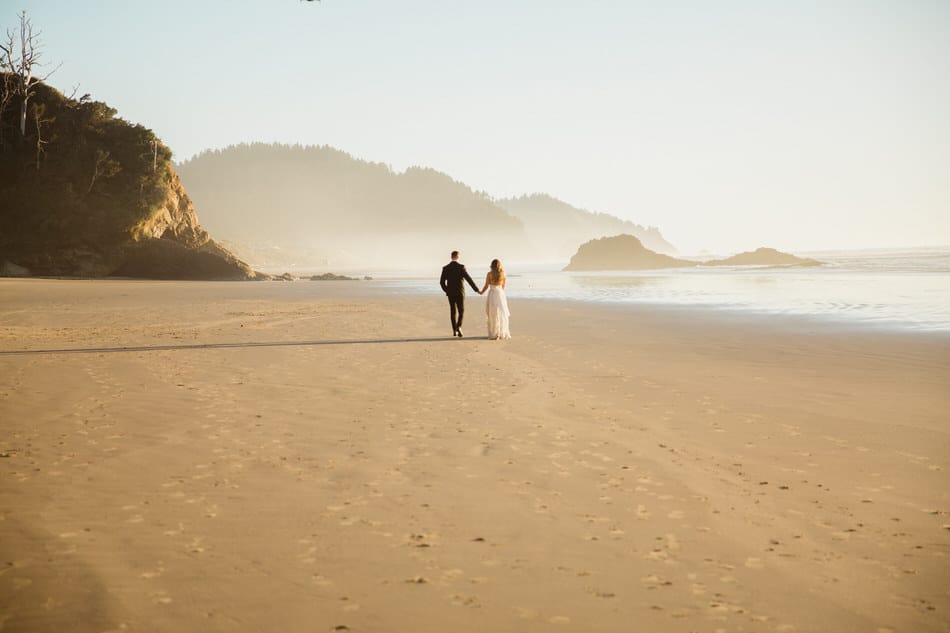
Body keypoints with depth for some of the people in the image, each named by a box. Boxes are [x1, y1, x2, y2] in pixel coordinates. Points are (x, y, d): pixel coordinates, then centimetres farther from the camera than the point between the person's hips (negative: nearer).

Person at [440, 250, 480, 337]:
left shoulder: (445, 268, -1)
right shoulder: (461, 267, -10)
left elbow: (442, 282, 0)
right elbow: (469, 279, -12)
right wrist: (476, 289, -5)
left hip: (450, 293, 3)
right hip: (460, 293, -3)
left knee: (453, 311, 14)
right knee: (461, 311, 6)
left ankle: (454, 331, 14)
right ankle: (458, 327, -17)